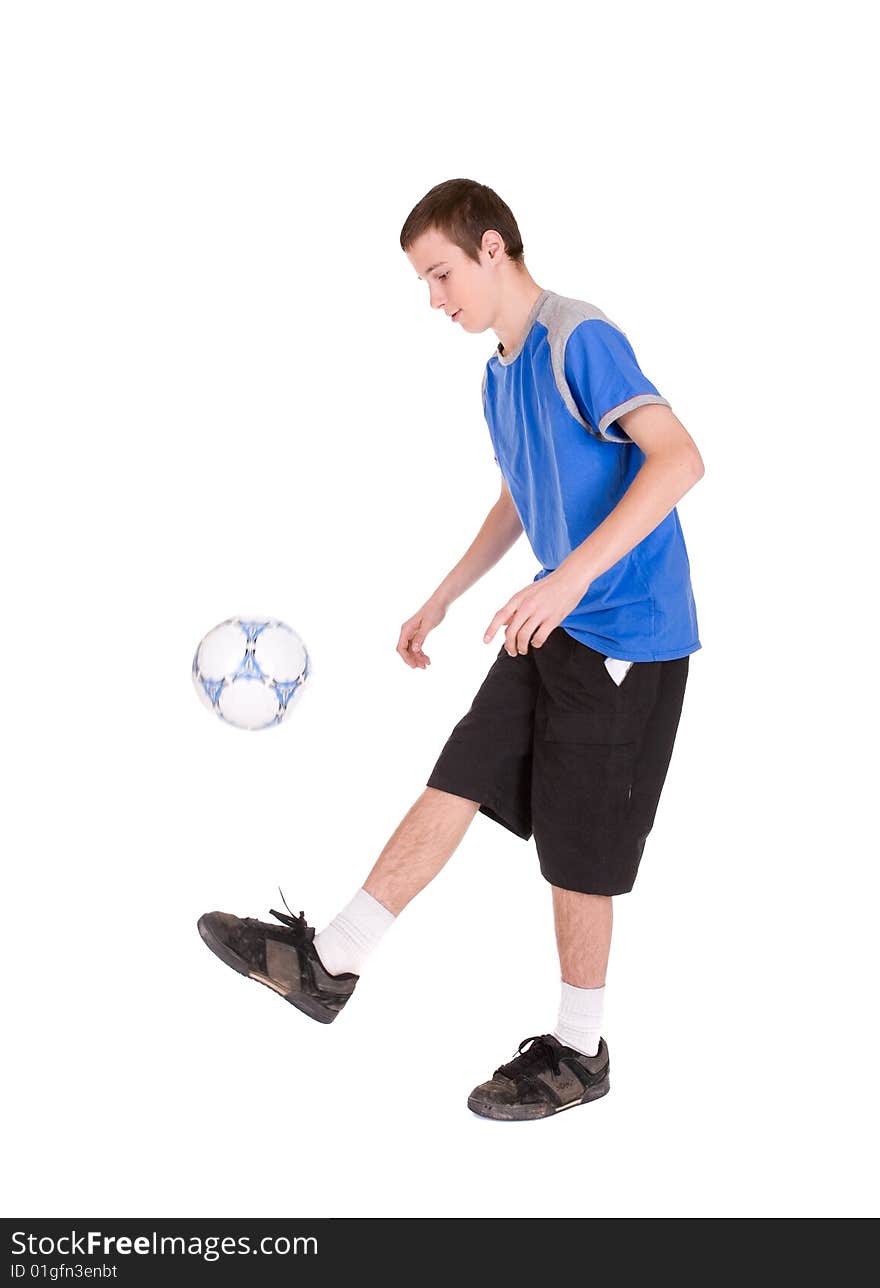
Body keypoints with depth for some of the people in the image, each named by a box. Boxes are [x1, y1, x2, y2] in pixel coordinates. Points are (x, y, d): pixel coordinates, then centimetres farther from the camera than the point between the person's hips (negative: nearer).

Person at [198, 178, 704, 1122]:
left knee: (576, 851, 1)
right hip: (555, 629, 8)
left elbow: (679, 458, -28)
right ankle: (329, 963, 15)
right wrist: (444, 597, 24)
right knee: (456, 783, 8)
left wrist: (572, 576, -34)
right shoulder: (499, 376, 12)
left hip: (627, 637, -8)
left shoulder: (581, 341, -17)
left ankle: (578, 1054, 19)